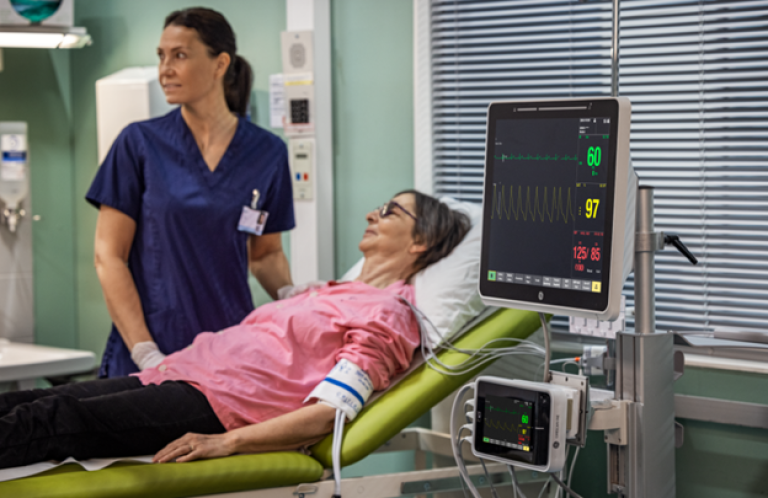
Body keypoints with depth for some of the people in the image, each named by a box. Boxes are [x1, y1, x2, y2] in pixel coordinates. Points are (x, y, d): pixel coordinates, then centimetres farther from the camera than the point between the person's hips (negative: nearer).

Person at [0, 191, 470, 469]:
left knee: (50, 419, -26)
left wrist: (225, 443, -23)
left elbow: (331, 413, -14)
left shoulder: (388, 314, 1)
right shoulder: (330, 294, 29)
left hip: (220, 403, -8)